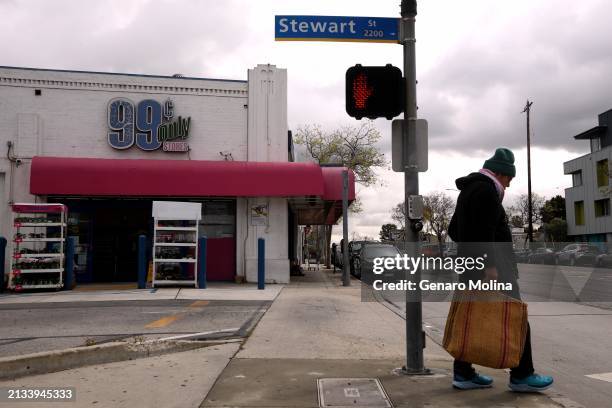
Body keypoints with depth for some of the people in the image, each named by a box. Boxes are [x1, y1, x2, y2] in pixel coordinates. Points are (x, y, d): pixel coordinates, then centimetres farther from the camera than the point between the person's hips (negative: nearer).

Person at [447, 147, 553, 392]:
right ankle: (521, 376, 5)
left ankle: (463, 374, 15)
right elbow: (485, 231, -23)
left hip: (470, 267, 10)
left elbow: (453, 230, 26)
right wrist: (490, 264, -25)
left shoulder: (469, 189, 21)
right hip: (491, 269, -10)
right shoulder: (486, 189, -11)